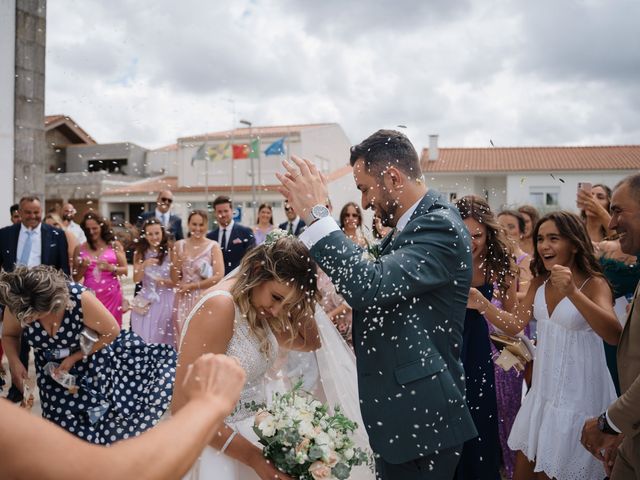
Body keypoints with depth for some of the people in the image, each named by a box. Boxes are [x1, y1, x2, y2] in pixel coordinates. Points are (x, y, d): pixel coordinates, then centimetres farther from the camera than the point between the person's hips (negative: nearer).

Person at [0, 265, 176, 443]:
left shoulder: (80, 299, -36)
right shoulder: (16, 305, -27)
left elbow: (112, 331, -20)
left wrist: (75, 358, -21)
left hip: (90, 362, -2)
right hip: (52, 371, 3)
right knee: (66, 425, 12)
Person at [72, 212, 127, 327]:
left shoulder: (115, 245, 4)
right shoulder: (80, 249, 6)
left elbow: (125, 270, 2)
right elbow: (76, 278, 8)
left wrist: (110, 268, -14)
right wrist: (83, 267, -9)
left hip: (112, 295, -1)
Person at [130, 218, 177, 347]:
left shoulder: (170, 251, -6)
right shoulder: (140, 253, 2)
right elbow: (136, 279, -3)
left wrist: (165, 282, -23)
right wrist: (144, 265, -19)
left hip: (166, 300, -2)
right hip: (146, 300, 2)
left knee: (164, 337, 4)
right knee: (144, 338, 6)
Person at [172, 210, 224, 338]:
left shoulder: (213, 246, -4)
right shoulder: (179, 245, 5)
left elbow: (219, 277, -12)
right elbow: (175, 279, 5)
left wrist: (192, 286, -10)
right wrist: (178, 261, -12)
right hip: (184, 300, 3)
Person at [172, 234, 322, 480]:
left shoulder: (258, 305, -1)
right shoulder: (220, 307, -24)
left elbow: (310, 342, 11)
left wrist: (297, 303, -6)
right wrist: (254, 457, -21)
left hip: (253, 429, 8)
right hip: (219, 446, -8)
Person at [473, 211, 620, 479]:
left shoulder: (594, 284, -15)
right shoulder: (539, 282, 2)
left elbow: (614, 336, -30)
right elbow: (515, 325, 1)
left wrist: (572, 293, -43)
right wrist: (481, 303, -16)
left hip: (579, 394, -5)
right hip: (543, 389, 5)